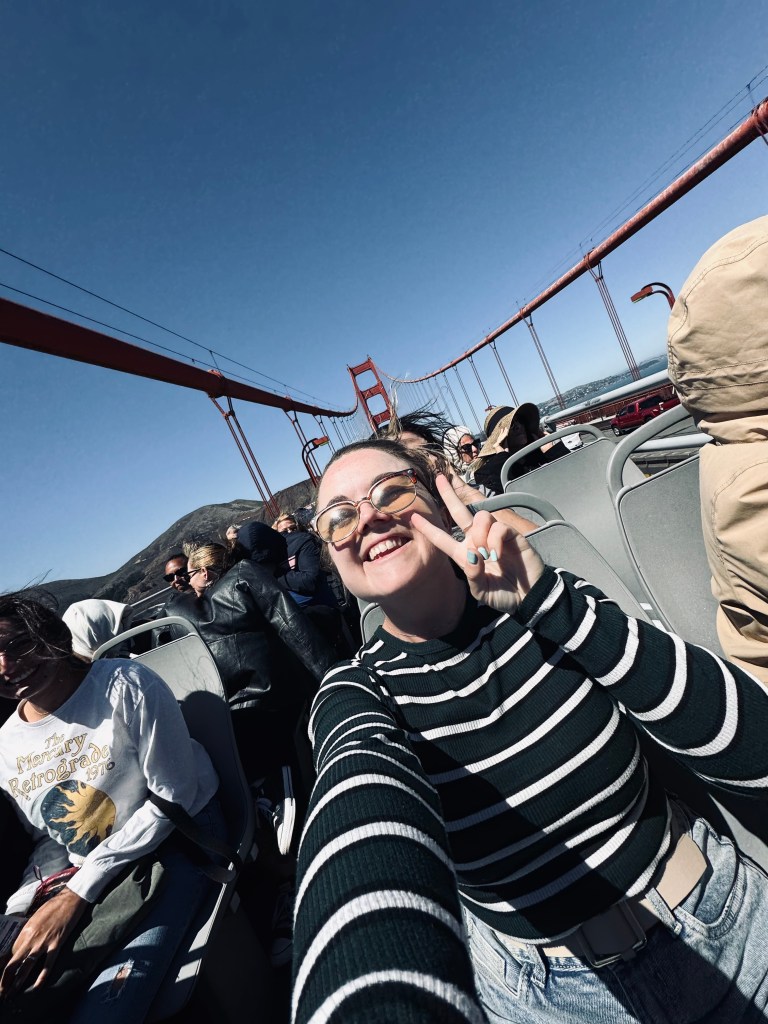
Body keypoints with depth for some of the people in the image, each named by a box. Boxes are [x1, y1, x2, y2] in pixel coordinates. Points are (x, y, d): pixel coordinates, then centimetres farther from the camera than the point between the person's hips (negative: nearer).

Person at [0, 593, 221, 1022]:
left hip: (179, 837, -5)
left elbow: (173, 796, -18)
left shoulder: (125, 684, -21)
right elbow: (53, 839, 11)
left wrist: (79, 892, -18)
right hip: (84, 874, 6)